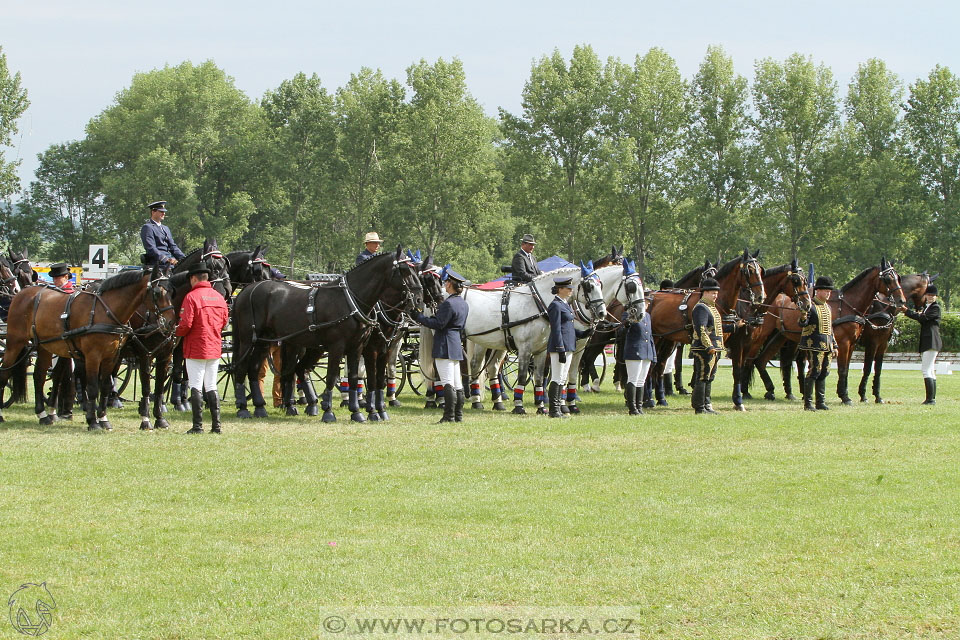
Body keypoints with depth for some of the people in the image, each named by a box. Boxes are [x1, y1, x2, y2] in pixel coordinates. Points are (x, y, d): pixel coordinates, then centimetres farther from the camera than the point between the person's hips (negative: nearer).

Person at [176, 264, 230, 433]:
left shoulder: (192, 297, -13)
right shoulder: (219, 297, 6)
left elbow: (186, 324, -18)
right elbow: (224, 321, 12)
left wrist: (177, 332, 2)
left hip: (196, 348, -6)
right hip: (215, 348, 6)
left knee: (196, 387, -1)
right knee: (211, 387, 11)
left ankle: (198, 425, -3)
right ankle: (216, 425, 7)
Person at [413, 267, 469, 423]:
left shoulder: (448, 303, -17)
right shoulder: (464, 304, 12)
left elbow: (438, 324, -18)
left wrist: (419, 317, -10)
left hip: (445, 347, -9)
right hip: (456, 345, 9)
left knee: (448, 383, -9)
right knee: (457, 384, 12)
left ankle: (449, 415, -10)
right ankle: (458, 415, 15)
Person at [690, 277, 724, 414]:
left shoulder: (712, 308, 19)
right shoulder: (701, 308, -14)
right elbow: (701, 330, -22)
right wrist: (709, 346, -26)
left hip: (714, 349, 10)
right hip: (704, 350, -10)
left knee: (709, 378, 14)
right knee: (702, 378, -6)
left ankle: (706, 405, 20)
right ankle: (699, 407, -4)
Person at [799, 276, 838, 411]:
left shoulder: (828, 307, 18)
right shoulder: (810, 306, -7)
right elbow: (802, 324, -16)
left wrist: (834, 346, 23)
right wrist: (803, 319, -40)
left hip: (827, 346, 8)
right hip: (814, 345, -8)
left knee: (824, 373, 9)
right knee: (814, 371, -10)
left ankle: (821, 402, 15)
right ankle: (808, 403, -7)